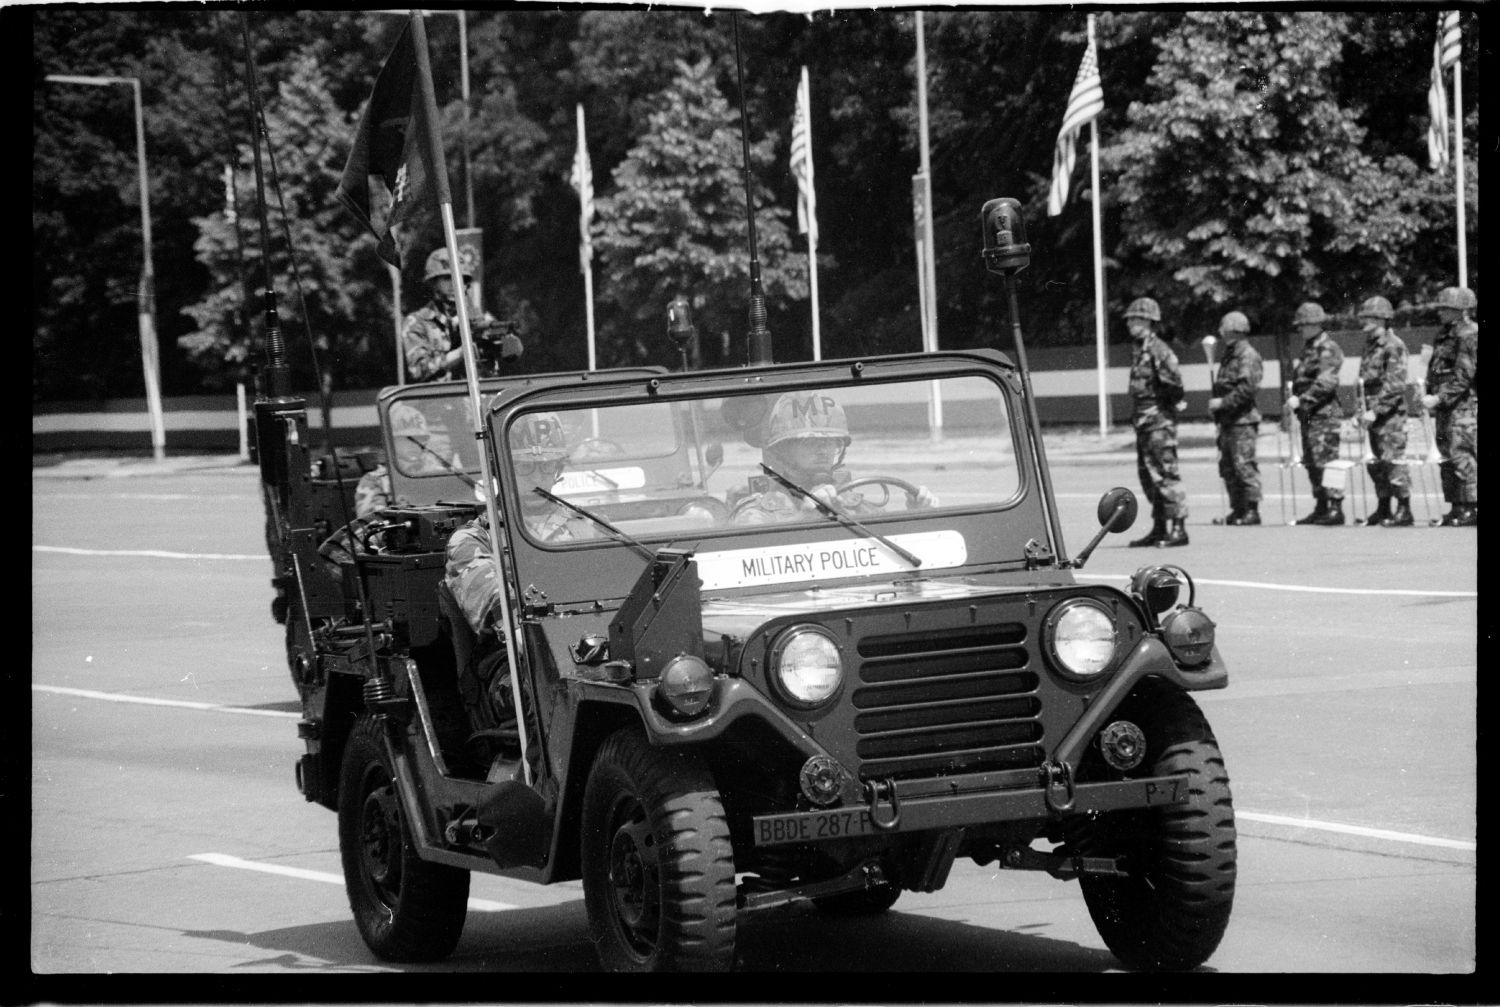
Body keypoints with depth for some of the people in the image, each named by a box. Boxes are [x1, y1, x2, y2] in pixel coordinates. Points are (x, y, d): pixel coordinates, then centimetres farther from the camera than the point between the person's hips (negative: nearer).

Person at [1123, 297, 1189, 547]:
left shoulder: (1157, 350, -14)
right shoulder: (1139, 351, 16)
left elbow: (1174, 379, -22)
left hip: (1159, 420, -10)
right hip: (1143, 422, 10)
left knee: (1166, 474, -10)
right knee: (1148, 476, 13)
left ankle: (1179, 529, -10)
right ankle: (1159, 528, 19)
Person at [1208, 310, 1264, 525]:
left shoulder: (1248, 356, -9)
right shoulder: (1229, 356, 20)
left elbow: (1247, 389, -19)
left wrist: (1223, 402, -18)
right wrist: (1213, 402, 10)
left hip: (1243, 420, -10)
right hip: (1227, 421, 10)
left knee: (1244, 465, -9)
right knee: (1227, 466, 10)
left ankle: (1252, 511, -7)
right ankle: (1237, 510, 16)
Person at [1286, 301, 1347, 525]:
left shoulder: (1328, 350, -9)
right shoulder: (1309, 348, 19)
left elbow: (1326, 383, -21)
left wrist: (1302, 399, -24)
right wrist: (1296, 401, 12)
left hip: (1325, 414, -10)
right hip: (1309, 415, 10)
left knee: (1326, 460, -11)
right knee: (1311, 463, 11)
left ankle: (1336, 508, -11)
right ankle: (1321, 508, 17)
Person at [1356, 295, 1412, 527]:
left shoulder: (1393, 346, -12)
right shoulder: (1370, 345, 15)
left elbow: (1395, 386, -18)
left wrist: (1376, 410, -20)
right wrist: (1362, 409, 11)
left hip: (1390, 413, -9)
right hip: (1374, 413, 9)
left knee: (1392, 460, -8)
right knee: (1375, 462, 11)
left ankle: (1404, 510, -3)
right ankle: (1383, 509, 19)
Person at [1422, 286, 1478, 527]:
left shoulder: (1469, 336, -12)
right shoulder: (1445, 336, 17)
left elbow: (1463, 378, -19)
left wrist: (1439, 398, -23)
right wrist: (1430, 396, 11)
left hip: (1464, 406, -10)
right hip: (1445, 407, 10)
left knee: (1462, 457, -10)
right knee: (1446, 457, 10)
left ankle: (1470, 509, -8)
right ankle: (1456, 508, 15)